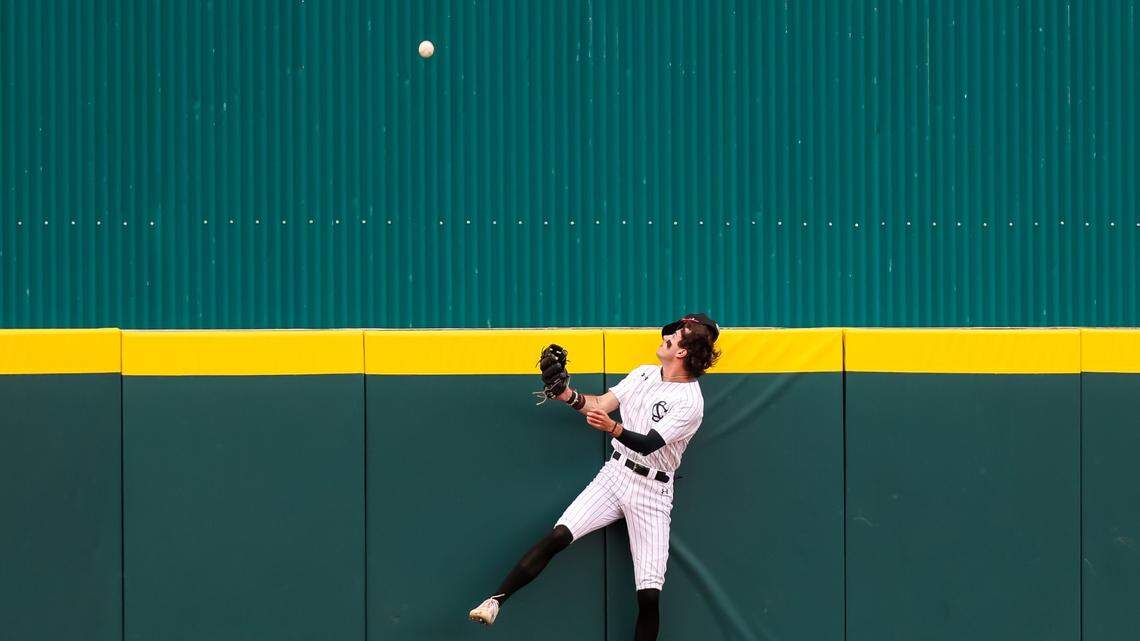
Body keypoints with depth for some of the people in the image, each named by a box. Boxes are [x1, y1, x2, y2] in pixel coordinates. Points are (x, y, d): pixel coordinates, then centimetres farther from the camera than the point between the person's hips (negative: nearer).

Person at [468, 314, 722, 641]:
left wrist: (612, 428, -41)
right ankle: (495, 601, -17)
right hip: (614, 476, 4)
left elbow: (648, 445, -23)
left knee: (649, 596, -10)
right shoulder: (643, 373, 7)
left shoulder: (691, 403, -14)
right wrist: (565, 393, -11)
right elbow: (600, 404, 7)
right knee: (558, 536, -18)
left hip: (652, 494, -4)